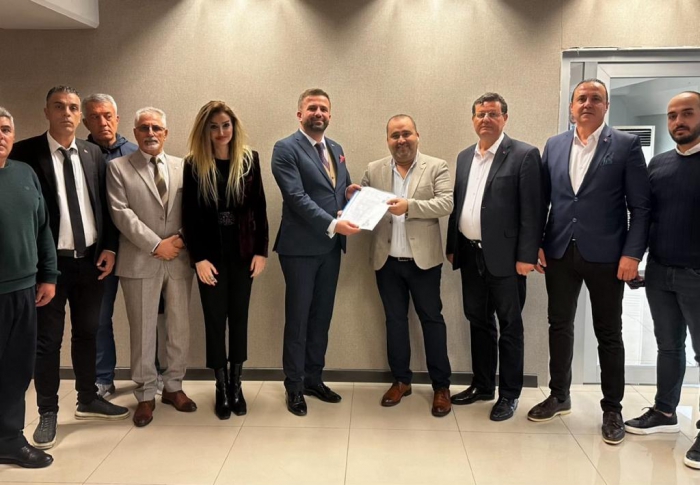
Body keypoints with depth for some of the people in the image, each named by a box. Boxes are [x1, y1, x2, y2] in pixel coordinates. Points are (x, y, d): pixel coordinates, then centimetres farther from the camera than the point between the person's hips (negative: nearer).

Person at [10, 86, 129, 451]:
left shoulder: (93, 153, 7)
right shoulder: (25, 152, -6)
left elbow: (104, 204, 9)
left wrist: (109, 247, 1)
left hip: (91, 258, 4)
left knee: (87, 332, 16)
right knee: (47, 339, 6)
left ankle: (88, 400, 31)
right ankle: (48, 412, 20)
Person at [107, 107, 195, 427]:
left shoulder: (182, 167, 10)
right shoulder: (118, 167, 2)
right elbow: (121, 213, -8)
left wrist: (181, 239, -9)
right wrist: (156, 245, -13)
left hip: (179, 259, 3)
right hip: (140, 261, -3)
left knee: (179, 327, 10)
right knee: (143, 330, 5)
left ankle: (173, 386, 26)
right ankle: (146, 395, 18)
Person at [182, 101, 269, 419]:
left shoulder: (250, 160, 2)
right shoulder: (194, 165, -3)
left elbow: (259, 208, 2)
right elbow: (189, 215, -4)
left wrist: (261, 250, -3)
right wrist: (198, 258, -11)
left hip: (242, 250, 1)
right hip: (211, 252, -1)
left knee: (239, 316, 9)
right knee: (215, 319, 6)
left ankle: (236, 385, 23)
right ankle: (221, 388, 19)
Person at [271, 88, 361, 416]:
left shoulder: (336, 149, 15)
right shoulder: (286, 149, -8)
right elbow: (297, 197, -18)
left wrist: (351, 192, -2)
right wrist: (333, 224, -26)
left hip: (331, 247, 7)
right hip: (301, 247, -6)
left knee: (322, 316, 14)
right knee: (298, 318, 4)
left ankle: (314, 379, 28)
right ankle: (294, 386, 17)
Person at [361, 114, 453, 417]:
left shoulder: (436, 167, 0)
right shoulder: (373, 170, 8)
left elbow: (446, 204, -12)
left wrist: (410, 205, -23)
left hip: (423, 259, -3)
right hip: (387, 260, 3)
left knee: (431, 319, 5)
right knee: (394, 320, 12)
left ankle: (441, 386, 16)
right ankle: (401, 380, 26)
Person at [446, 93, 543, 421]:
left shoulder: (524, 155, -7)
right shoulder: (465, 157, 13)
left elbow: (531, 210, -11)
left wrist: (526, 256, -16)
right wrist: (452, 246, 12)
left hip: (504, 256, -6)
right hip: (470, 254, 6)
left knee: (509, 327, 5)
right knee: (478, 322, 15)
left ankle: (509, 394, 17)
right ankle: (483, 385, 30)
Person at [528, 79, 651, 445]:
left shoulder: (626, 145, -2)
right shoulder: (554, 146, 8)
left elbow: (640, 206, -5)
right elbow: (541, 199, 9)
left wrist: (632, 254, -13)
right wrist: (535, 244, 1)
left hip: (605, 255, -3)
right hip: (559, 252, 4)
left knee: (608, 333, 7)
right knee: (560, 326, 12)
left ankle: (612, 408, 20)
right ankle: (559, 396, 27)